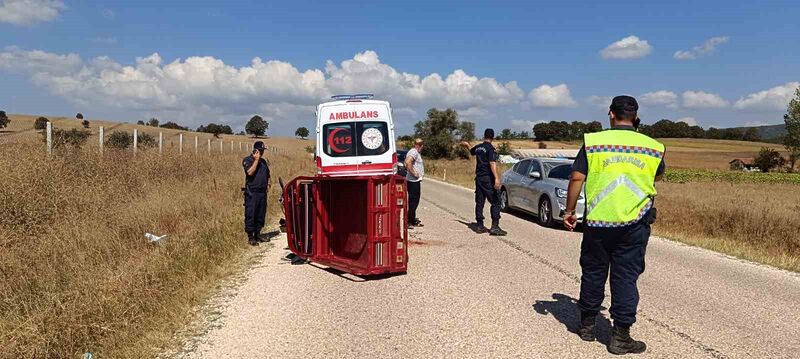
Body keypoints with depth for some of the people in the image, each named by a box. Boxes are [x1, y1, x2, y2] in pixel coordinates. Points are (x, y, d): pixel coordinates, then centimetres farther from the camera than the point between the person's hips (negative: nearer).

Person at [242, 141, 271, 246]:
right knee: (250, 215, -5)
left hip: (262, 192, 7)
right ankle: (250, 237, -1)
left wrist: (268, 183, 12)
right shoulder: (247, 160, -4)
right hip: (252, 193, -7)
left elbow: (267, 174, 28)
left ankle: (257, 234, 20)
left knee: (261, 215, 10)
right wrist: (256, 160, -15)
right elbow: (250, 172, -21)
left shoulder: (263, 161, 17)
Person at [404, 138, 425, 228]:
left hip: (415, 180, 11)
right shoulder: (414, 152, -14)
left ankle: (413, 220, 24)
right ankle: (409, 222, -6)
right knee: (414, 201, -8)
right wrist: (413, 173, -22)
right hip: (414, 180, -11)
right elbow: (408, 162, -30)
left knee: (413, 200, 16)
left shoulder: (416, 153, 18)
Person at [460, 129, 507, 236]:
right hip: (488, 178, -7)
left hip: (479, 178, 7)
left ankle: (479, 225, 14)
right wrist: (496, 178, -31)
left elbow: (472, 151, 34)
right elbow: (492, 163, -23)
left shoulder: (478, 147, 11)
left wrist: (467, 145, 56)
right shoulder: (490, 148, -11)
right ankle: (495, 226, -12)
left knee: (479, 202, 11)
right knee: (495, 202, -5)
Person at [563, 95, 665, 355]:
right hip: (634, 223, 0)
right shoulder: (652, 147, 2)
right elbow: (658, 177, 21)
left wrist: (569, 211, 4)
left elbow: (577, 178, -6)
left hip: (598, 220, 0)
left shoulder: (593, 141, -3)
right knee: (626, 276, 7)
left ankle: (587, 325, 27)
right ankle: (620, 336, 11)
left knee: (593, 272, 14)